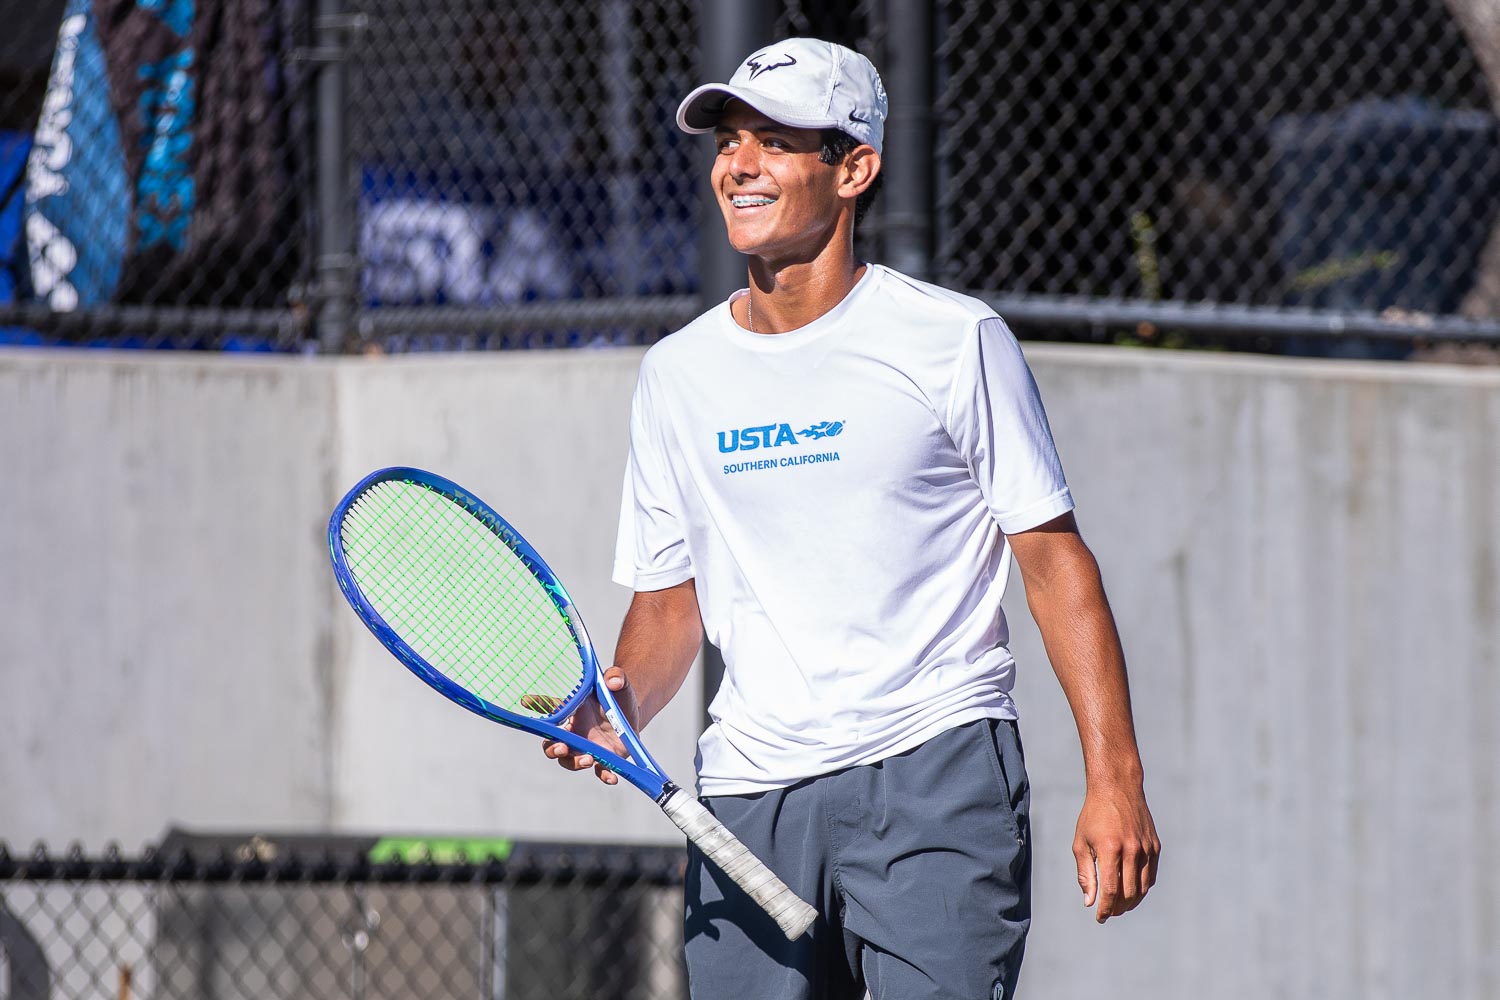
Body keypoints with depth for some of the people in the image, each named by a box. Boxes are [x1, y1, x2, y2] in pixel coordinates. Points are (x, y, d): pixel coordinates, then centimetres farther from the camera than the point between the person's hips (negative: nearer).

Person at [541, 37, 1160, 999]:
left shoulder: (954, 340, -1)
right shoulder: (678, 374, 12)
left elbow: (1054, 558, -2)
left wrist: (1115, 779, -8)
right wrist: (625, 700, -4)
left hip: (935, 775, -4)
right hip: (748, 799, 4)